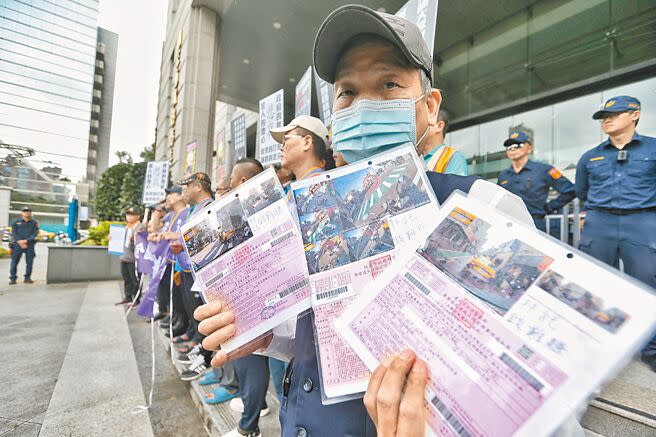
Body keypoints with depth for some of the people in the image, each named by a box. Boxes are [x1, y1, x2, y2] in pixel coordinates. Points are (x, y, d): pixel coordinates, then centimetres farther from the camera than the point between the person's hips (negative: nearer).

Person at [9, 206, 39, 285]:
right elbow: (14, 233, 3)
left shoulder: (34, 223, 8)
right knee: (14, 261, -1)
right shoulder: (15, 222, 9)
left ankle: (27, 278, 10)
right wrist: (20, 242, -11)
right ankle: (13, 278, 6)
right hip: (17, 245, 0)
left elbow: (35, 234, 0)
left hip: (30, 245, 0)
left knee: (29, 262, 1)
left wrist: (26, 241, -15)